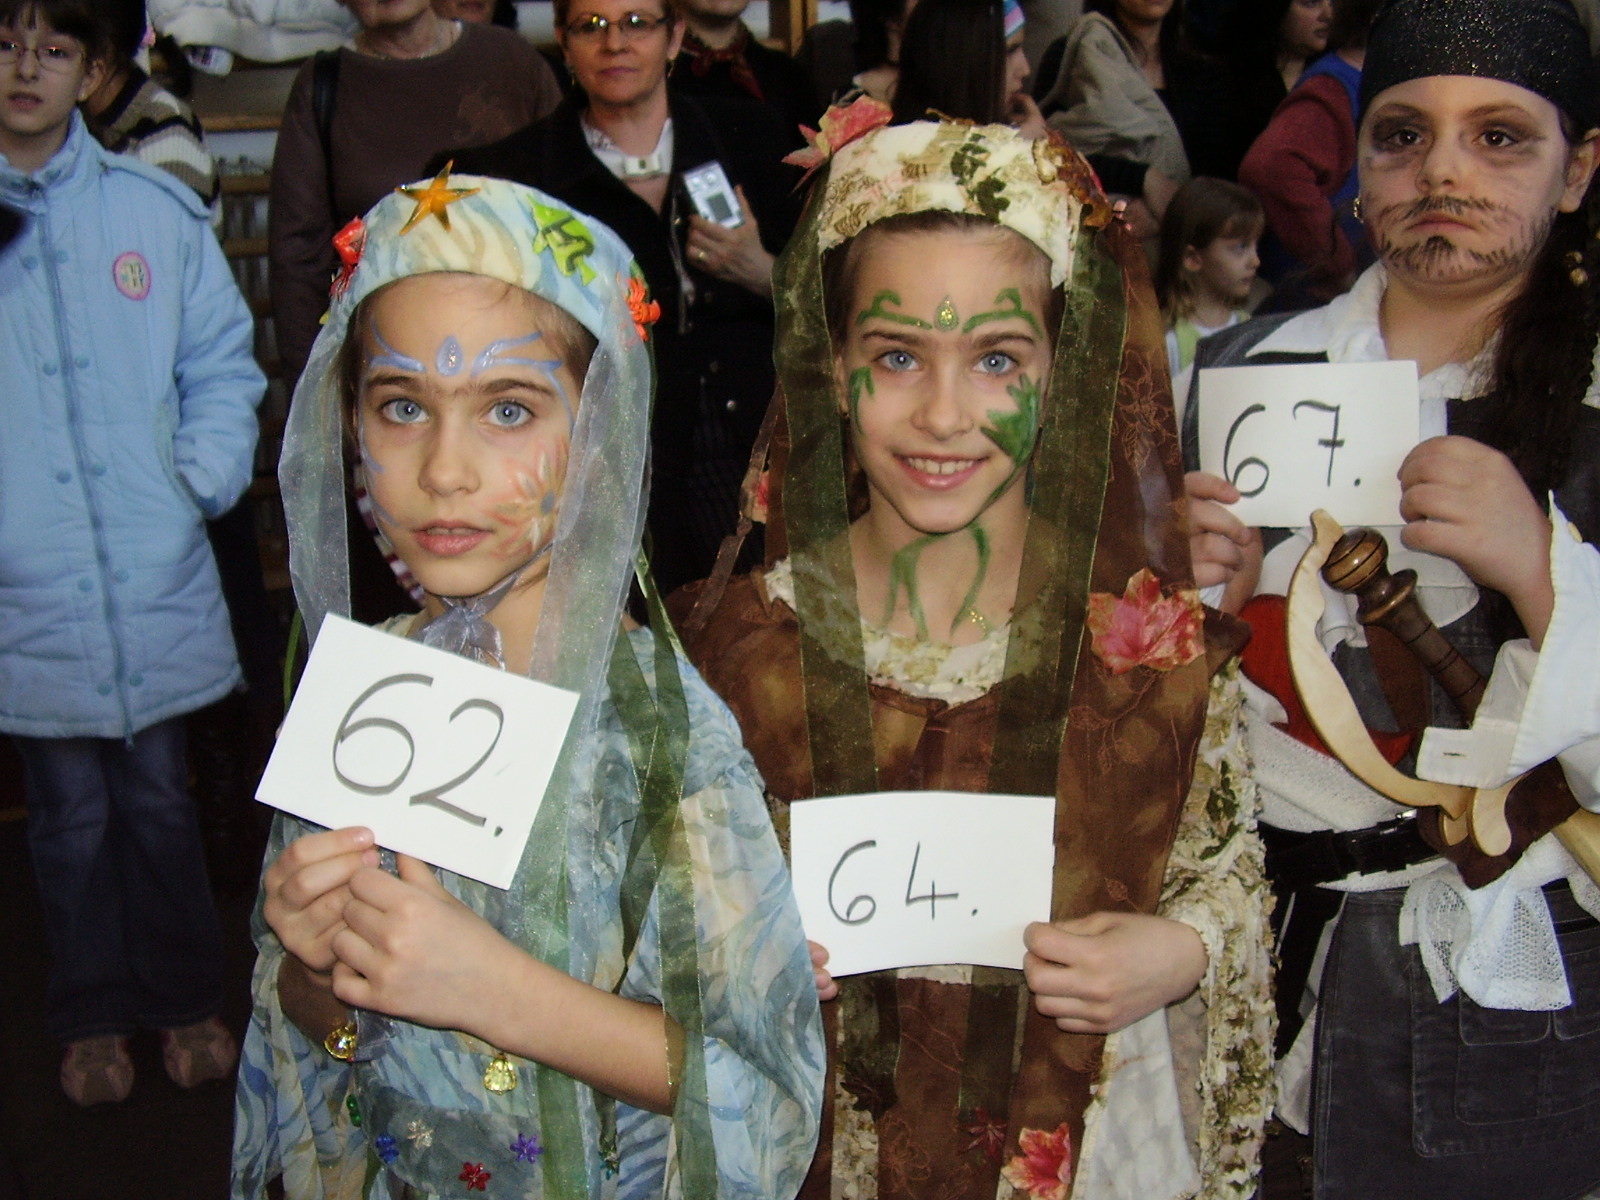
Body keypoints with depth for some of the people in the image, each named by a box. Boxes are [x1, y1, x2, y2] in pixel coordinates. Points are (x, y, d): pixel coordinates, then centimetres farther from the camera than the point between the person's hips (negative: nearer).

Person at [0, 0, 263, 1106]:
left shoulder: (157, 210, 2)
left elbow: (221, 364, 6)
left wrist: (203, 481, -6)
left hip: (156, 576, 0)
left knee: (159, 803, 13)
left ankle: (187, 1001, 32)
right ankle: (93, 1018, 32)